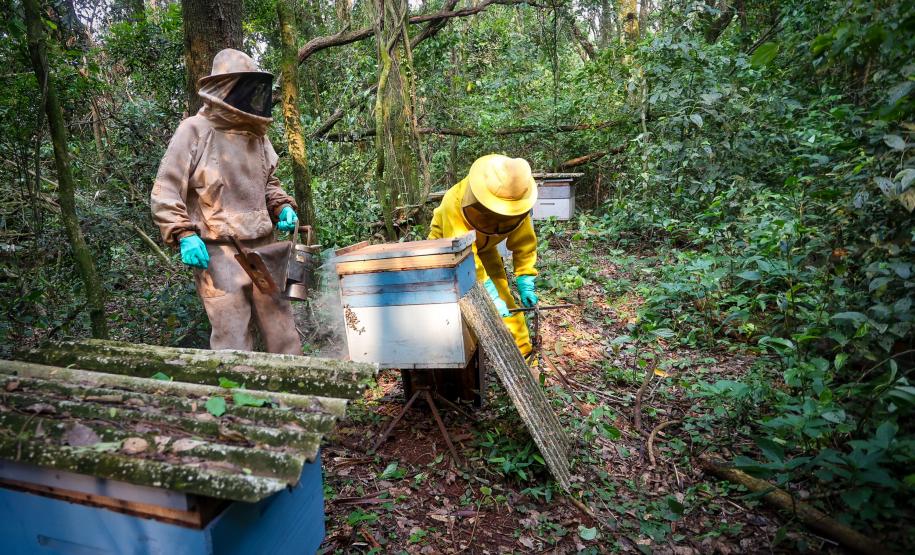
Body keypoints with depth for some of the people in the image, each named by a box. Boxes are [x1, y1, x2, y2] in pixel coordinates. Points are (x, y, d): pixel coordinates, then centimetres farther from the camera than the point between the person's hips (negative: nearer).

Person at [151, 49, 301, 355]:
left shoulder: (256, 134, 14)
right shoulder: (194, 131, -4)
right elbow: (164, 192, -4)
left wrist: (283, 207, 7)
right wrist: (184, 235, -15)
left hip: (263, 249, 6)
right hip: (218, 253, -6)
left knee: (283, 333, 8)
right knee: (235, 344, -3)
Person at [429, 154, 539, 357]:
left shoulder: (515, 202, -27)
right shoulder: (454, 203, -42)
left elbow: (524, 241, -15)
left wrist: (525, 281, -20)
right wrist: (488, 292, -44)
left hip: (484, 249, 3)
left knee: (504, 303, -5)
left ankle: (521, 354, 8)